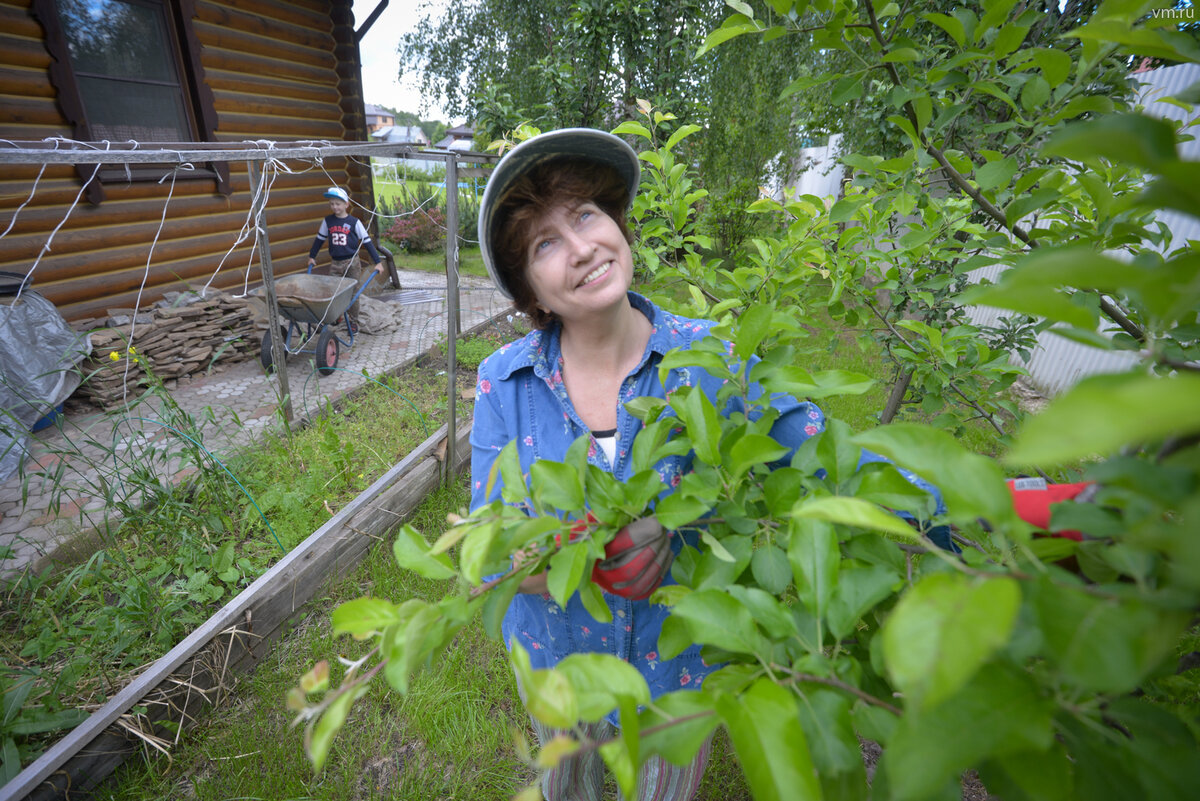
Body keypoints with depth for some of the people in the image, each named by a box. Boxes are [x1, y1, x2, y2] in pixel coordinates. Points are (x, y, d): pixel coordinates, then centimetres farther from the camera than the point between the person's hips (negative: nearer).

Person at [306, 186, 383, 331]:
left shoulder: (354, 222, -5)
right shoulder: (327, 221, 4)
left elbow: (367, 242, -5)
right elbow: (320, 239, 16)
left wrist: (378, 262, -8)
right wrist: (312, 257, 23)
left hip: (352, 263, -3)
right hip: (335, 263, 3)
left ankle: (353, 322, 15)